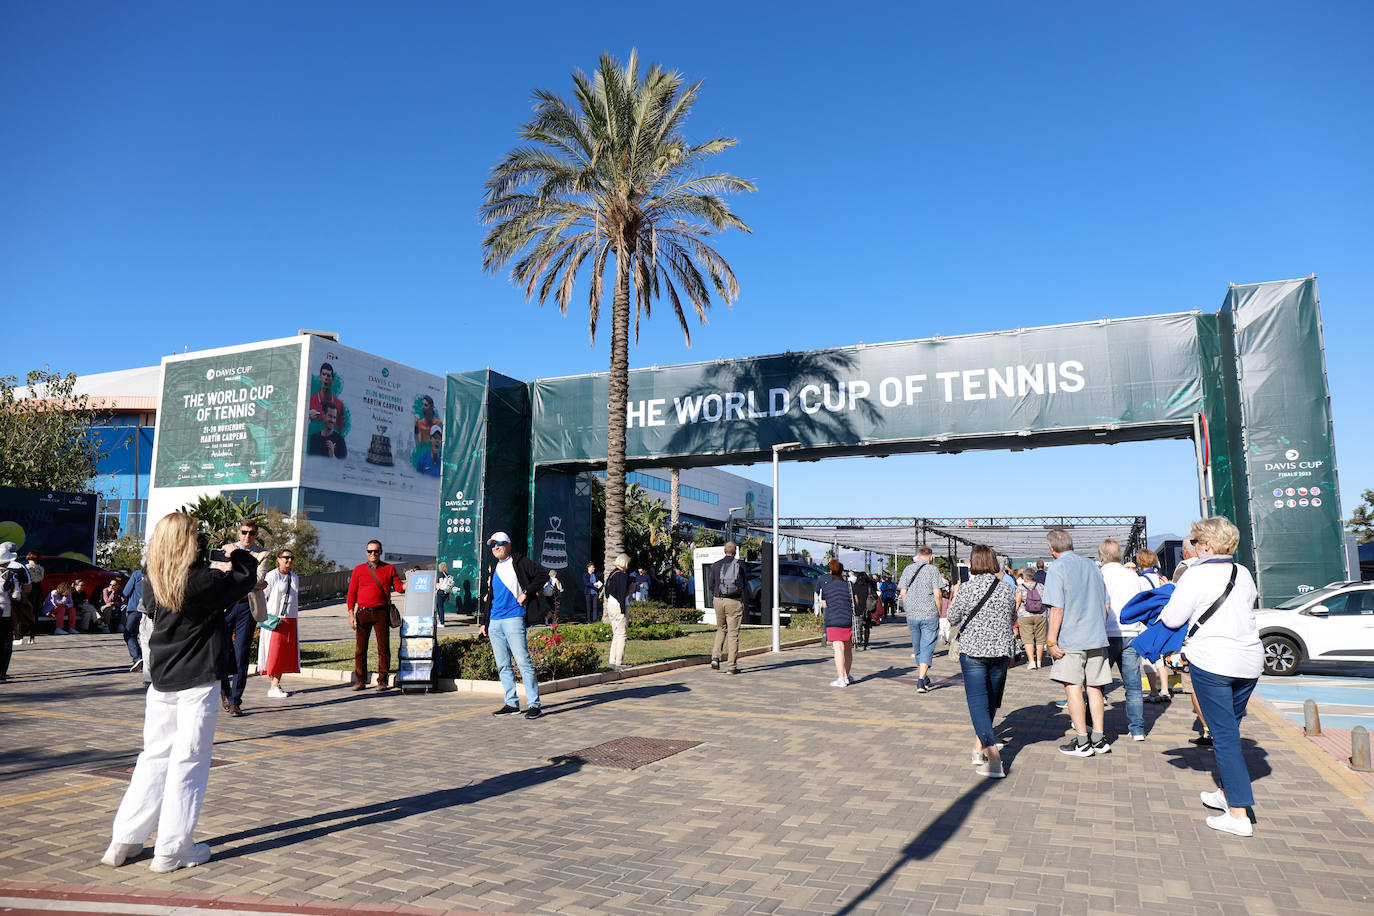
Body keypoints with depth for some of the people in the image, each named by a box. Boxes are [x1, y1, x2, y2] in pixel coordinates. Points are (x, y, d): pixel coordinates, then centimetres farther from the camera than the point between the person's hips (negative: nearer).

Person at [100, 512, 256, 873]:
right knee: (188, 762, 2)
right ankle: (173, 849, 8)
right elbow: (247, 577, -2)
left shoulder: (155, 583, 0)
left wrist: (209, 558, 15)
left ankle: (124, 841, 21)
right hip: (197, 684, -6)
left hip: (161, 683, 6)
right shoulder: (204, 582, -16)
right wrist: (238, 553, 17)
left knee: (154, 757, 16)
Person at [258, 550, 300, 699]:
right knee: (274, 652, -4)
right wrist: (264, 617, -13)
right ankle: (274, 688, 0)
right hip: (275, 620, -6)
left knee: (286, 653, 4)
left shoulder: (295, 578, 14)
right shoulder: (272, 576, -5)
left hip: (290, 620, 6)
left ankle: (275, 685, 10)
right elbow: (262, 596, -6)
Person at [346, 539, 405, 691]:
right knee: (360, 649, 4)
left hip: (381, 612, -1)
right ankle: (360, 681, 14)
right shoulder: (358, 570, 10)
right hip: (362, 612, 1)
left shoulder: (389, 569, 9)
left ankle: (382, 681, 6)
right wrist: (351, 614, 2)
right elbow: (351, 594, 9)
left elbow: (399, 587, 2)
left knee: (383, 648, -2)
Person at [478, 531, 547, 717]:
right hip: (494, 622, 7)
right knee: (503, 666, 8)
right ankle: (512, 703, 15)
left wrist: (526, 593, -13)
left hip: (513, 619, -7)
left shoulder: (519, 562, 1)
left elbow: (543, 574, -9)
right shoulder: (494, 569, 20)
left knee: (523, 662, -11)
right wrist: (483, 623, 20)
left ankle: (534, 704, -7)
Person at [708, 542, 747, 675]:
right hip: (735, 602, -2)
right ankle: (732, 666, 2)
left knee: (721, 629, 21)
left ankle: (715, 656, 5)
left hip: (718, 600, 2)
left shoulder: (716, 565, 1)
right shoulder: (739, 564, -4)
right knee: (733, 633, 2)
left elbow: (710, 585, 4)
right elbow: (745, 584, 4)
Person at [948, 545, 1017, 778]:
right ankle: (979, 746, 29)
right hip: (1001, 651, 4)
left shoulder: (969, 588, -10)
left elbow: (953, 619, -1)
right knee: (991, 701, 18)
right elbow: (1013, 620, 15)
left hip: (973, 650, -4)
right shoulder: (1007, 589, 2)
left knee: (978, 702, -4)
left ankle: (992, 752, -20)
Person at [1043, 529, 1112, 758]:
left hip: (1071, 638, -6)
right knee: (1094, 687, 11)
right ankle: (1098, 739, 14)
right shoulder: (1091, 565, 12)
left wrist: (1051, 641, -12)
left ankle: (1082, 742, 1)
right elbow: (1105, 605, 16)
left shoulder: (1057, 568, -8)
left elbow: (1057, 608, -15)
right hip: (1097, 637, 6)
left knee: (1072, 687, -1)